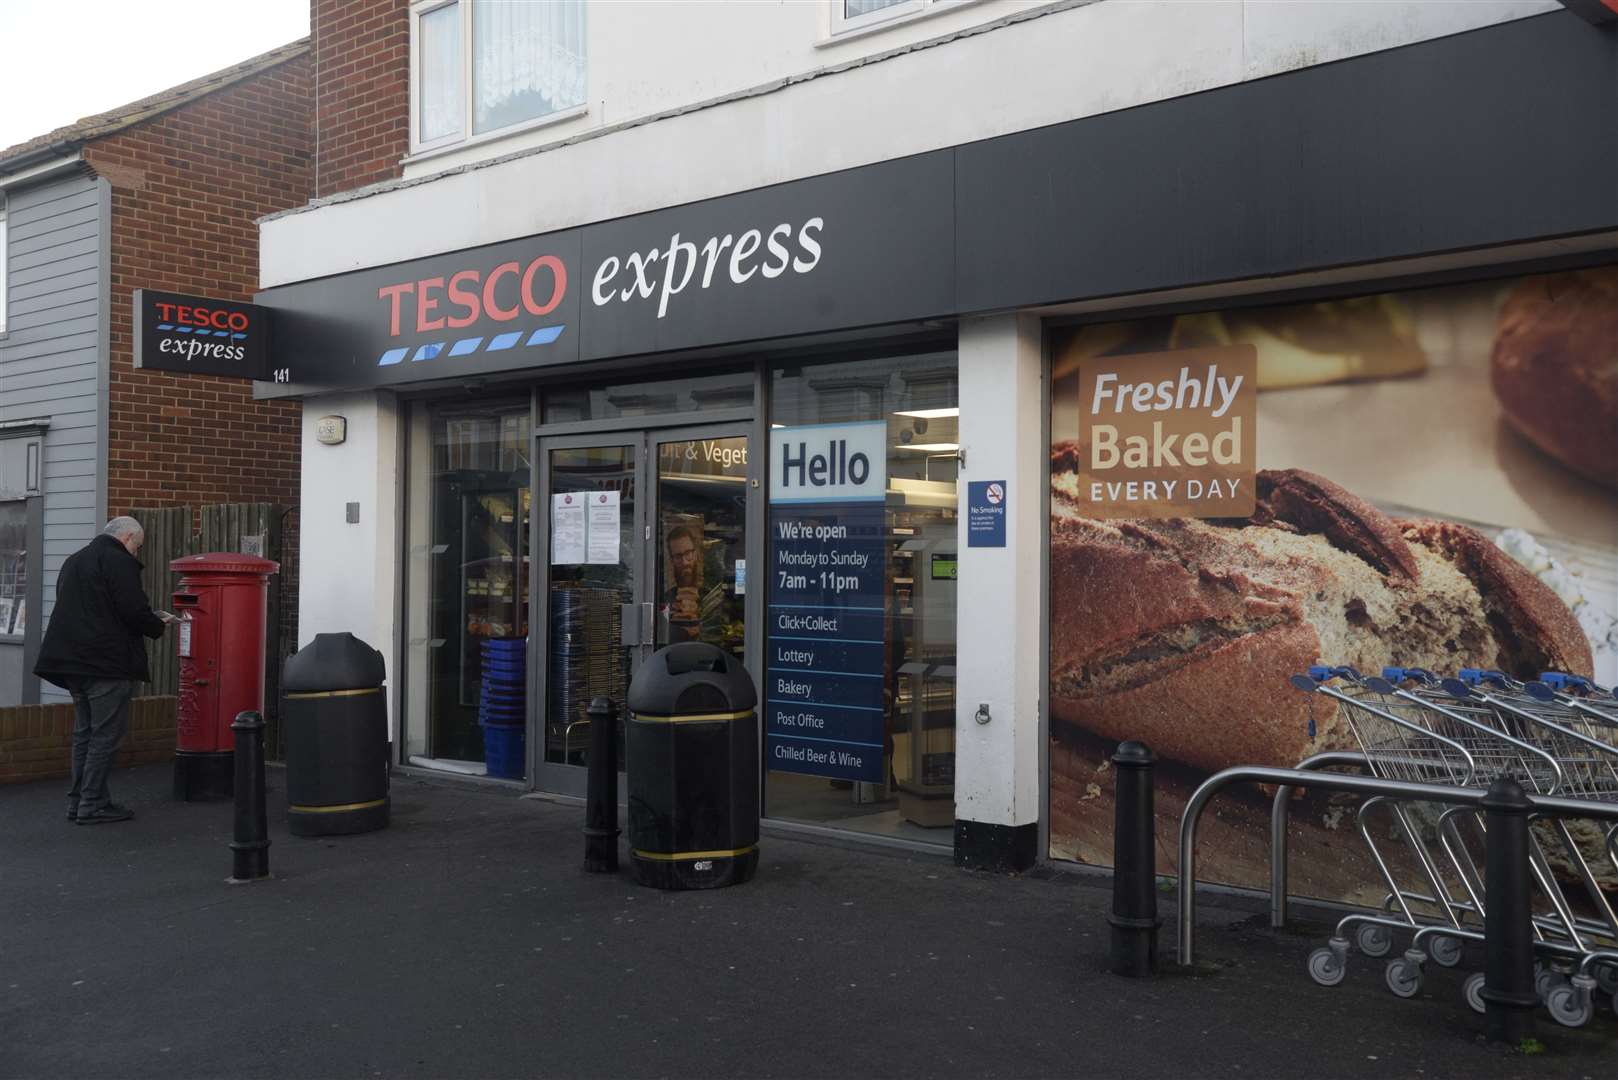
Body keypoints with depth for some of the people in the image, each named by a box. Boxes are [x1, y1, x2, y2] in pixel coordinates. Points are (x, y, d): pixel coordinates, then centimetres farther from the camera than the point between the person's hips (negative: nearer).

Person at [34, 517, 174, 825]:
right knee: (106, 735, -3)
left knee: (84, 733, 15)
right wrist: (158, 625, 3)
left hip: (71, 660, 9)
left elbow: (74, 610, 22)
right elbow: (135, 611, -17)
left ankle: (77, 801, 17)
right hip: (108, 663, -9)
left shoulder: (73, 561, 19)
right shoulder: (120, 562, -10)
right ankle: (93, 804, -2)